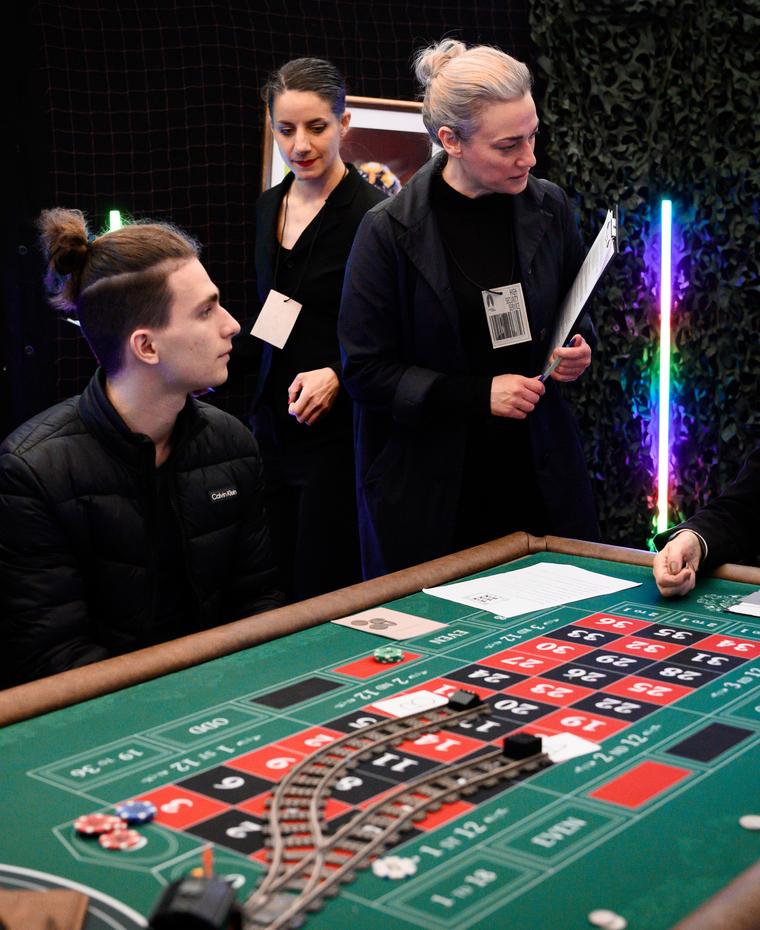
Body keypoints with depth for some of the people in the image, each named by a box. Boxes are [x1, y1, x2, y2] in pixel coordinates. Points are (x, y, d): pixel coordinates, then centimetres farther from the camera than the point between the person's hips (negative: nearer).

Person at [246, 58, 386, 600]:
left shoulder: (371, 213, -13)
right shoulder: (269, 208, 11)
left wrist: (336, 375, -25)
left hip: (336, 430, -7)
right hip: (274, 426, 7)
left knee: (324, 596, -1)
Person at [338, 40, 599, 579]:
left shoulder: (549, 208, 1)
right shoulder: (390, 231, -11)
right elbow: (365, 371, -9)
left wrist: (580, 349, -6)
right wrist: (478, 393, -17)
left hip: (539, 473, 4)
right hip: (428, 489, -3)